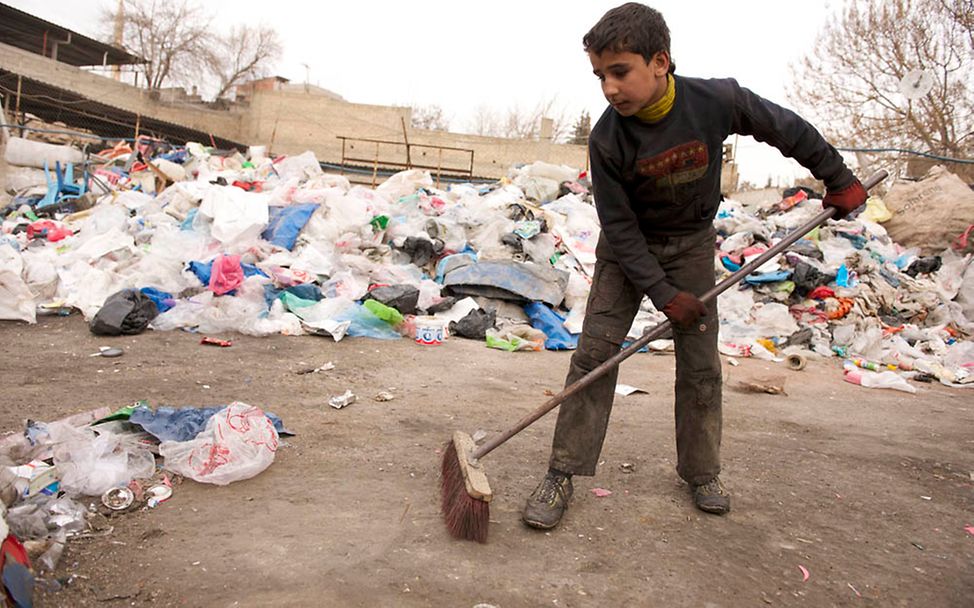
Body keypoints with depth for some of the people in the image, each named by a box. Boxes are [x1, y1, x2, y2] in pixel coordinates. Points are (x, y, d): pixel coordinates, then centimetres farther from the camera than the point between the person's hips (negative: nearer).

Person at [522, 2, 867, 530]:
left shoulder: (717, 101, -23)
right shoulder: (607, 139, -25)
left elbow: (787, 129, -5)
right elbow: (619, 228, -18)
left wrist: (838, 179, 4)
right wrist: (662, 293, -21)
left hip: (692, 246, 2)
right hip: (627, 250, -1)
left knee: (700, 365, 3)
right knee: (594, 354, -10)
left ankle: (700, 472, 22)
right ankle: (563, 474, -1)